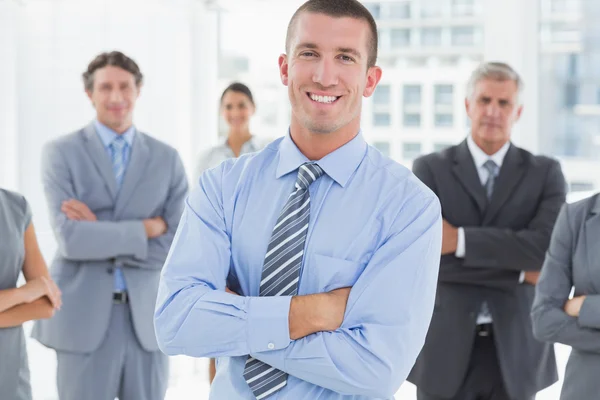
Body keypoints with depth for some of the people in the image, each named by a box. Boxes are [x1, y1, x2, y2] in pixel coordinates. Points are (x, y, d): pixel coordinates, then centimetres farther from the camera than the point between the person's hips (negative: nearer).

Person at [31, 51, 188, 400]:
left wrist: (99, 232, -10)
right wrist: (147, 228, -13)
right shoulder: (61, 153, 0)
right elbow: (71, 238, -14)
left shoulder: (167, 158, 6)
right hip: (83, 320, -2)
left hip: (148, 319, 2)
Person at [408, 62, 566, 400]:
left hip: (514, 349, 1)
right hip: (447, 347, -1)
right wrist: (520, 271, -13)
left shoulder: (545, 173, 3)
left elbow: (546, 248, -15)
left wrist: (461, 239, -20)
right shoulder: (430, 170, 0)